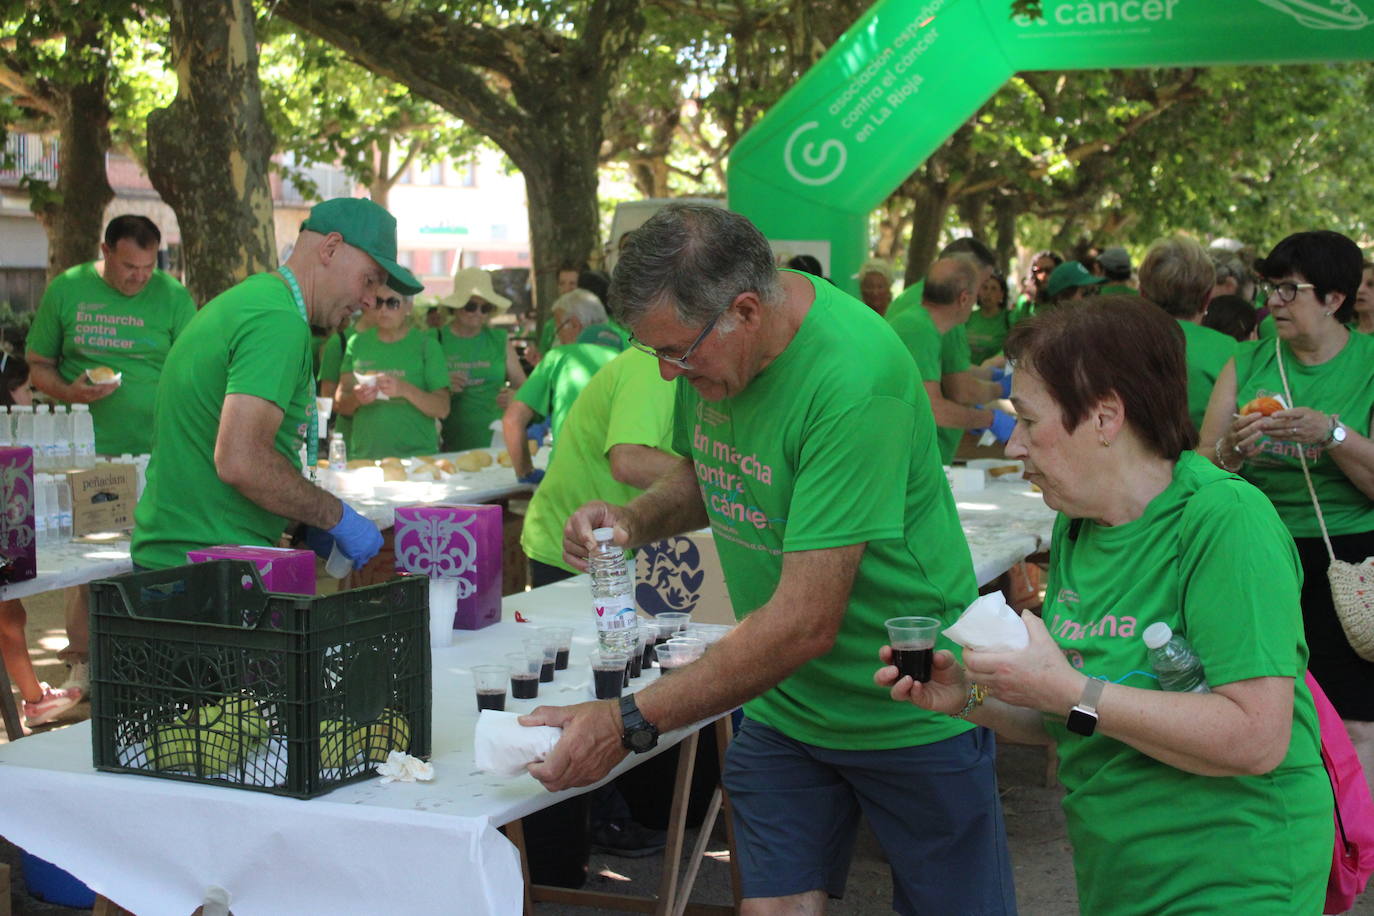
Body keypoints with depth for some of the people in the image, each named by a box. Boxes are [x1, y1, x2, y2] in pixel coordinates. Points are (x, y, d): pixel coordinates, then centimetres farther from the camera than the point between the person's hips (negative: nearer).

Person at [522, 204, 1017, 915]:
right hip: (781, 704, 6)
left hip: (908, 715, -6)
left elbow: (806, 623, -31)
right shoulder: (707, 342, -6)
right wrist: (636, 520, -8)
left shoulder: (852, 381, -30)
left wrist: (628, 724, -29)